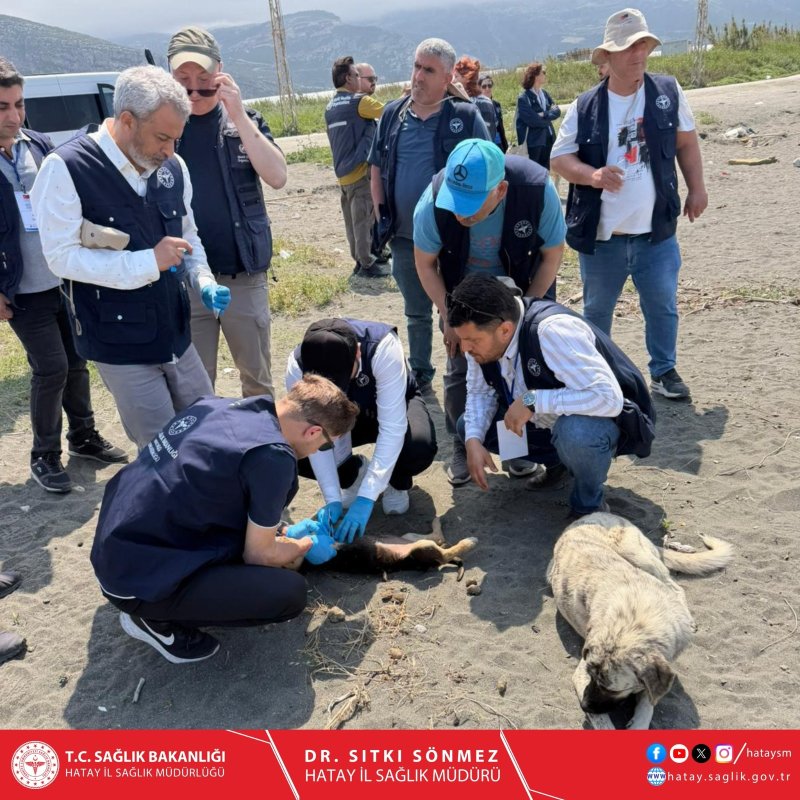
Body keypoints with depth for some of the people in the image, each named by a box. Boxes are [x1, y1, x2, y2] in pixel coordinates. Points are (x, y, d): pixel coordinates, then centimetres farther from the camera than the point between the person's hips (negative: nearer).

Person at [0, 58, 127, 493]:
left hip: (68, 278, 5)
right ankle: (44, 456, 15)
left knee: (77, 360, 13)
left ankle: (83, 436, 32)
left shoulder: (41, 145, 4)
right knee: (51, 368, -4)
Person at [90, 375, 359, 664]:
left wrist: (285, 531, 26)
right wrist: (307, 546, 12)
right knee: (289, 592, -11)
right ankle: (156, 619, 3)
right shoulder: (271, 456, -21)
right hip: (139, 579, -9)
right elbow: (258, 555, -8)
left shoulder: (220, 406, 3)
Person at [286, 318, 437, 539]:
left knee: (419, 449, -36)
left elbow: (392, 428, -40)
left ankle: (397, 482, 1)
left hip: (392, 407, -2)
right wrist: (332, 499, -34)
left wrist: (365, 499, -42)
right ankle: (354, 473, 7)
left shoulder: (383, 347, -40)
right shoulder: (297, 365, -30)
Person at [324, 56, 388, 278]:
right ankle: (367, 264, -1)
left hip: (342, 172, 8)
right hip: (359, 170, -8)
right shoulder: (358, 101, -11)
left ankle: (359, 260, 17)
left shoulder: (330, 107, 14)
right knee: (363, 219, -4)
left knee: (352, 220, 11)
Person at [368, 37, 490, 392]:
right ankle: (419, 373, 34)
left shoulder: (466, 116, -7)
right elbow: (377, 170, 11)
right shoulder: (392, 114, 4)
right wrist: (381, 217, 4)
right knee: (416, 312, 18)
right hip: (405, 238, 4)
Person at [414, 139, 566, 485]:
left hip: (522, 288, 0)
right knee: (461, 367, -2)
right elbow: (426, 264, -13)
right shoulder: (434, 202, -33)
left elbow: (552, 254, -15)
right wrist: (449, 318, -13)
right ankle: (462, 446, 16)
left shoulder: (538, 191, -34)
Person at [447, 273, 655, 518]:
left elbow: (609, 398, -40)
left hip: (605, 418, -7)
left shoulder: (552, 331, -36)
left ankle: (589, 505, -8)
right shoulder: (480, 332, -15)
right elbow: (479, 392, -2)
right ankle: (558, 460, 15)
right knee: (469, 427, -3)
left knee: (574, 431, -41)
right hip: (546, 420, 8)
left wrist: (532, 401, -38)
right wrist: (473, 441, -19)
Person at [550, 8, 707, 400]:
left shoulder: (668, 92, 1)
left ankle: (664, 371, 24)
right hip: (601, 235, 0)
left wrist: (697, 189, 6)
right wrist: (592, 175, -20)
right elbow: (559, 157, -2)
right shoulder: (586, 106, -4)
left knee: (663, 306, 6)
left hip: (656, 231, 1)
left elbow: (686, 142, 11)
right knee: (597, 310, 14)